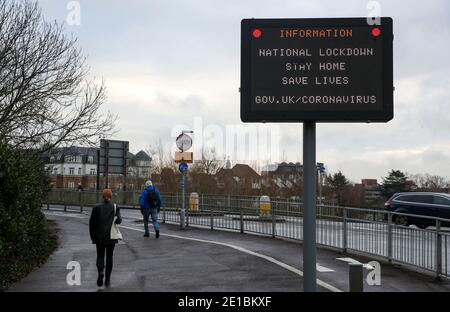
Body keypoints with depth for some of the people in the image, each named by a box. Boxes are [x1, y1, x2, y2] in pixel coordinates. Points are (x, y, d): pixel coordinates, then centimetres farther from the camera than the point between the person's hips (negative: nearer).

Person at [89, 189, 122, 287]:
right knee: (109, 256, 13)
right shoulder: (115, 207, -3)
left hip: (99, 237, 0)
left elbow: (92, 222, -1)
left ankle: (100, 272, -17)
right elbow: (118, 220, -14)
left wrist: (92, 236, 7)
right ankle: (107, 279, 13)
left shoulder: (97, 208, -2)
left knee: (100, 256, 11)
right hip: (111, 236, 0)